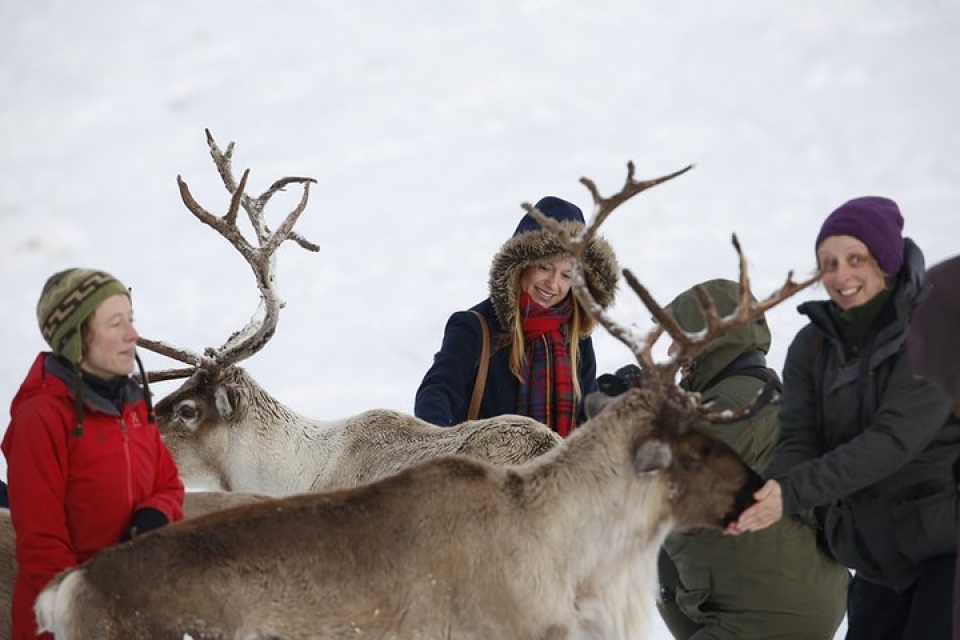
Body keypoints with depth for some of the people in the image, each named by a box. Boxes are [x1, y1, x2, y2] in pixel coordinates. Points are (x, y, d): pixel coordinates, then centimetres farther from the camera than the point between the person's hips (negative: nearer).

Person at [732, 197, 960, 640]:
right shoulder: (813, 345, 4)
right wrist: (769, 494, -30)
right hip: (880, 556, 6)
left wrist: (794, 492, -33)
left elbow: (895, 437, -24)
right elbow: (798, 440, -6)